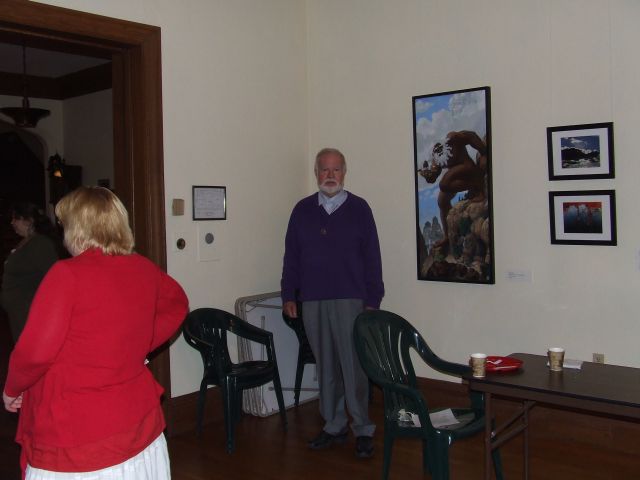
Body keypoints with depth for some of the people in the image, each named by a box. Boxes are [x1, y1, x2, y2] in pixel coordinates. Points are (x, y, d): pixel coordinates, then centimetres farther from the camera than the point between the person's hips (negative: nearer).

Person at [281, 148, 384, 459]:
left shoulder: (359, 208, 3)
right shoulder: (302, 210, 10)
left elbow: (372, 258, 1)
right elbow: (291, 257, 11)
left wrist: (372, 301, -4)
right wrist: (288, 296, 5)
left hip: (350, 300, -3)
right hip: (312, 302, 3)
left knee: (354, 367, -3)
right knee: (326, 368, 10)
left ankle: (363, 430, 8)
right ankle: (334, 427, 22)